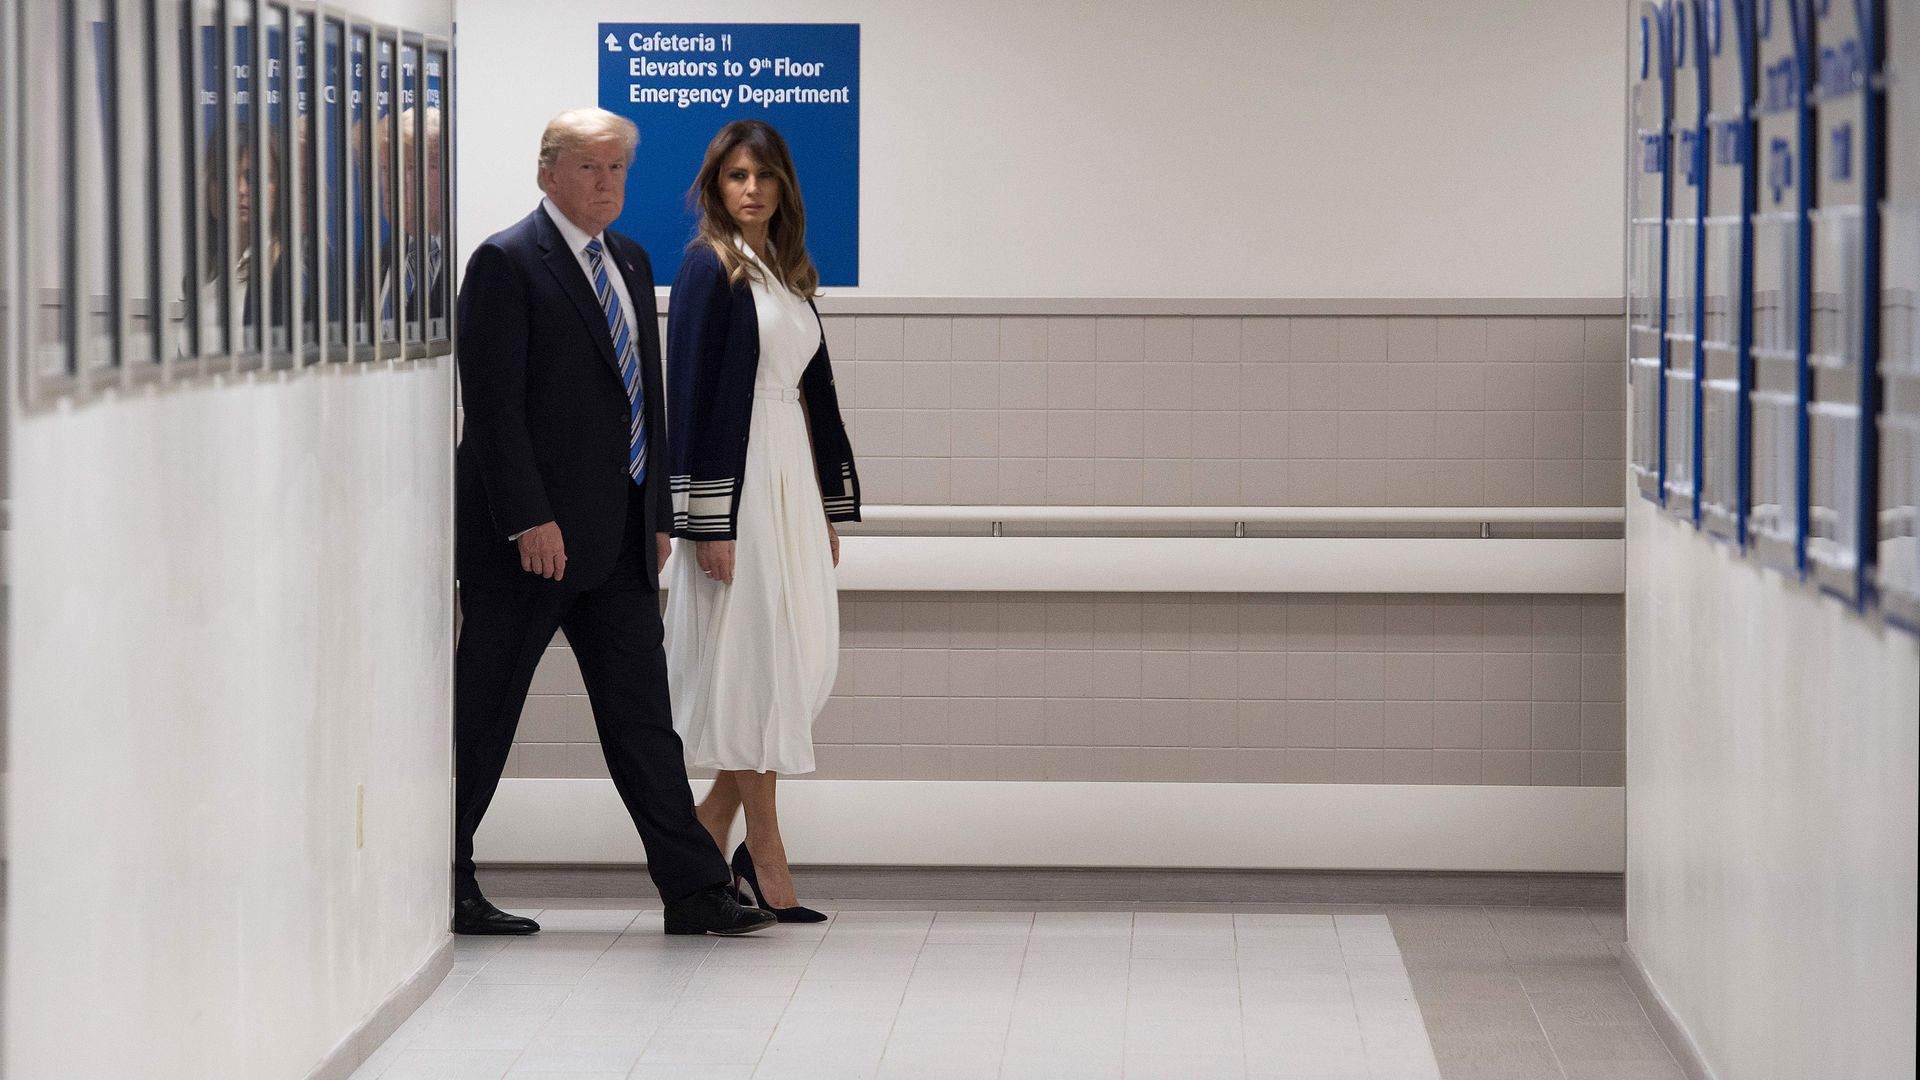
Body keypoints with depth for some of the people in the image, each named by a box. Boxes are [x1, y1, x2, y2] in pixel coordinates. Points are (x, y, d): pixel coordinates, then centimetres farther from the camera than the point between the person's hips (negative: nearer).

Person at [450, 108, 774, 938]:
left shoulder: (630, 263, 16)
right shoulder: (506, 263, -8)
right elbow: (492, 405, -14)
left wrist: (658, 515, 15)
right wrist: (529, 519, -20)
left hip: (616, 539, 7)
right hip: (532, 539, -7)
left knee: (641, 714, 6)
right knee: (483, 714, 1)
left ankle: (694, 891, 5)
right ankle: (442, 888, 10)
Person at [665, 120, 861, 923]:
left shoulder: (788, 274, 16)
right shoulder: (709, 269, -7)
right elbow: (692, 394, -12)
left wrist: (830, 508, 17)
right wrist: (707, 520, -17)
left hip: (790, 478, 8)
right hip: (737, 478, -8)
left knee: (803, 658, 6)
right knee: (751, 656, -4)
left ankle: (713, 826, 17)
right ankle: (763, 857, 2)